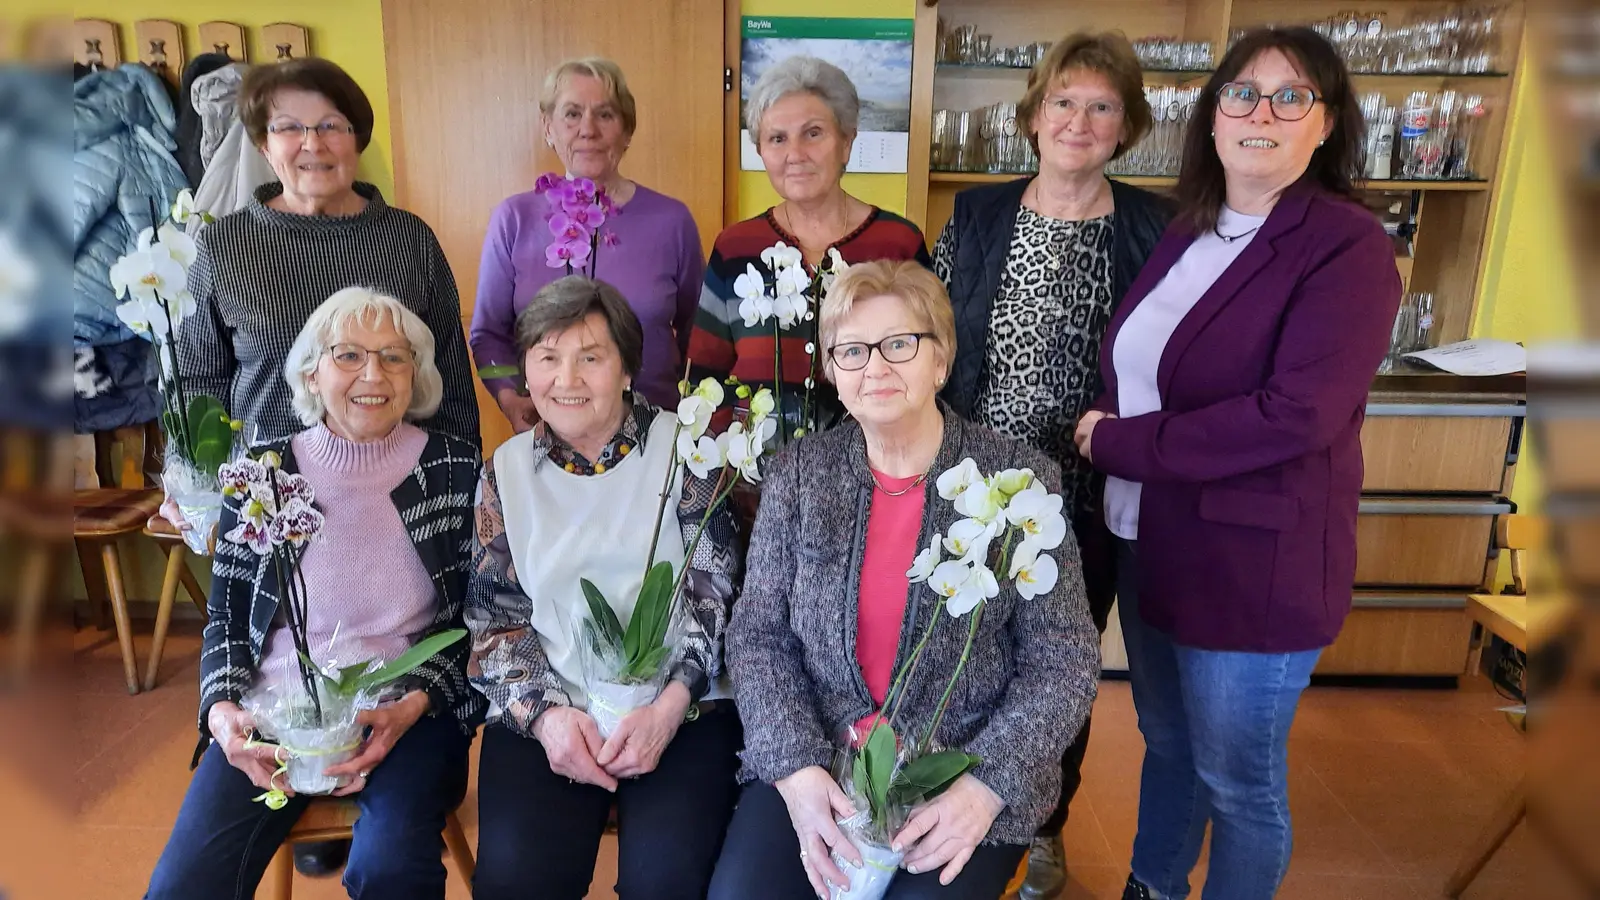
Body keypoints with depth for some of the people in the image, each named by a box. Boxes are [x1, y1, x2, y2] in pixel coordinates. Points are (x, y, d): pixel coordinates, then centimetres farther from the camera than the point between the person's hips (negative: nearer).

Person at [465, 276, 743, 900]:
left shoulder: (681, 449, 0)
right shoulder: (507, 470, 7)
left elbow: (715, 591, -3)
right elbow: (493, 615, 8)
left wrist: (671, 704, -16)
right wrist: (543, 712, -9)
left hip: (681, 705, -1)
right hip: (546, 711, 2)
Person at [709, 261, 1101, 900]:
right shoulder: (799, 473, 1)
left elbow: (1064, 661, -5)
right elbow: (758, 634, 0)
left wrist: (987, 784, -18)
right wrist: (797, 767, -14)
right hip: (815, 759, 2)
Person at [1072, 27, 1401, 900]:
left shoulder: (1348, 246, -14)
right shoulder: (1189, 230, 8)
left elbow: (1293, 414, -25)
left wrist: (1116, 444, -18)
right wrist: (1106, 435, -7)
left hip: (1255, 565, -7)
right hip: (1148, 544, 7)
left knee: (1238, 782, 12)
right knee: (1166, 743, 24)